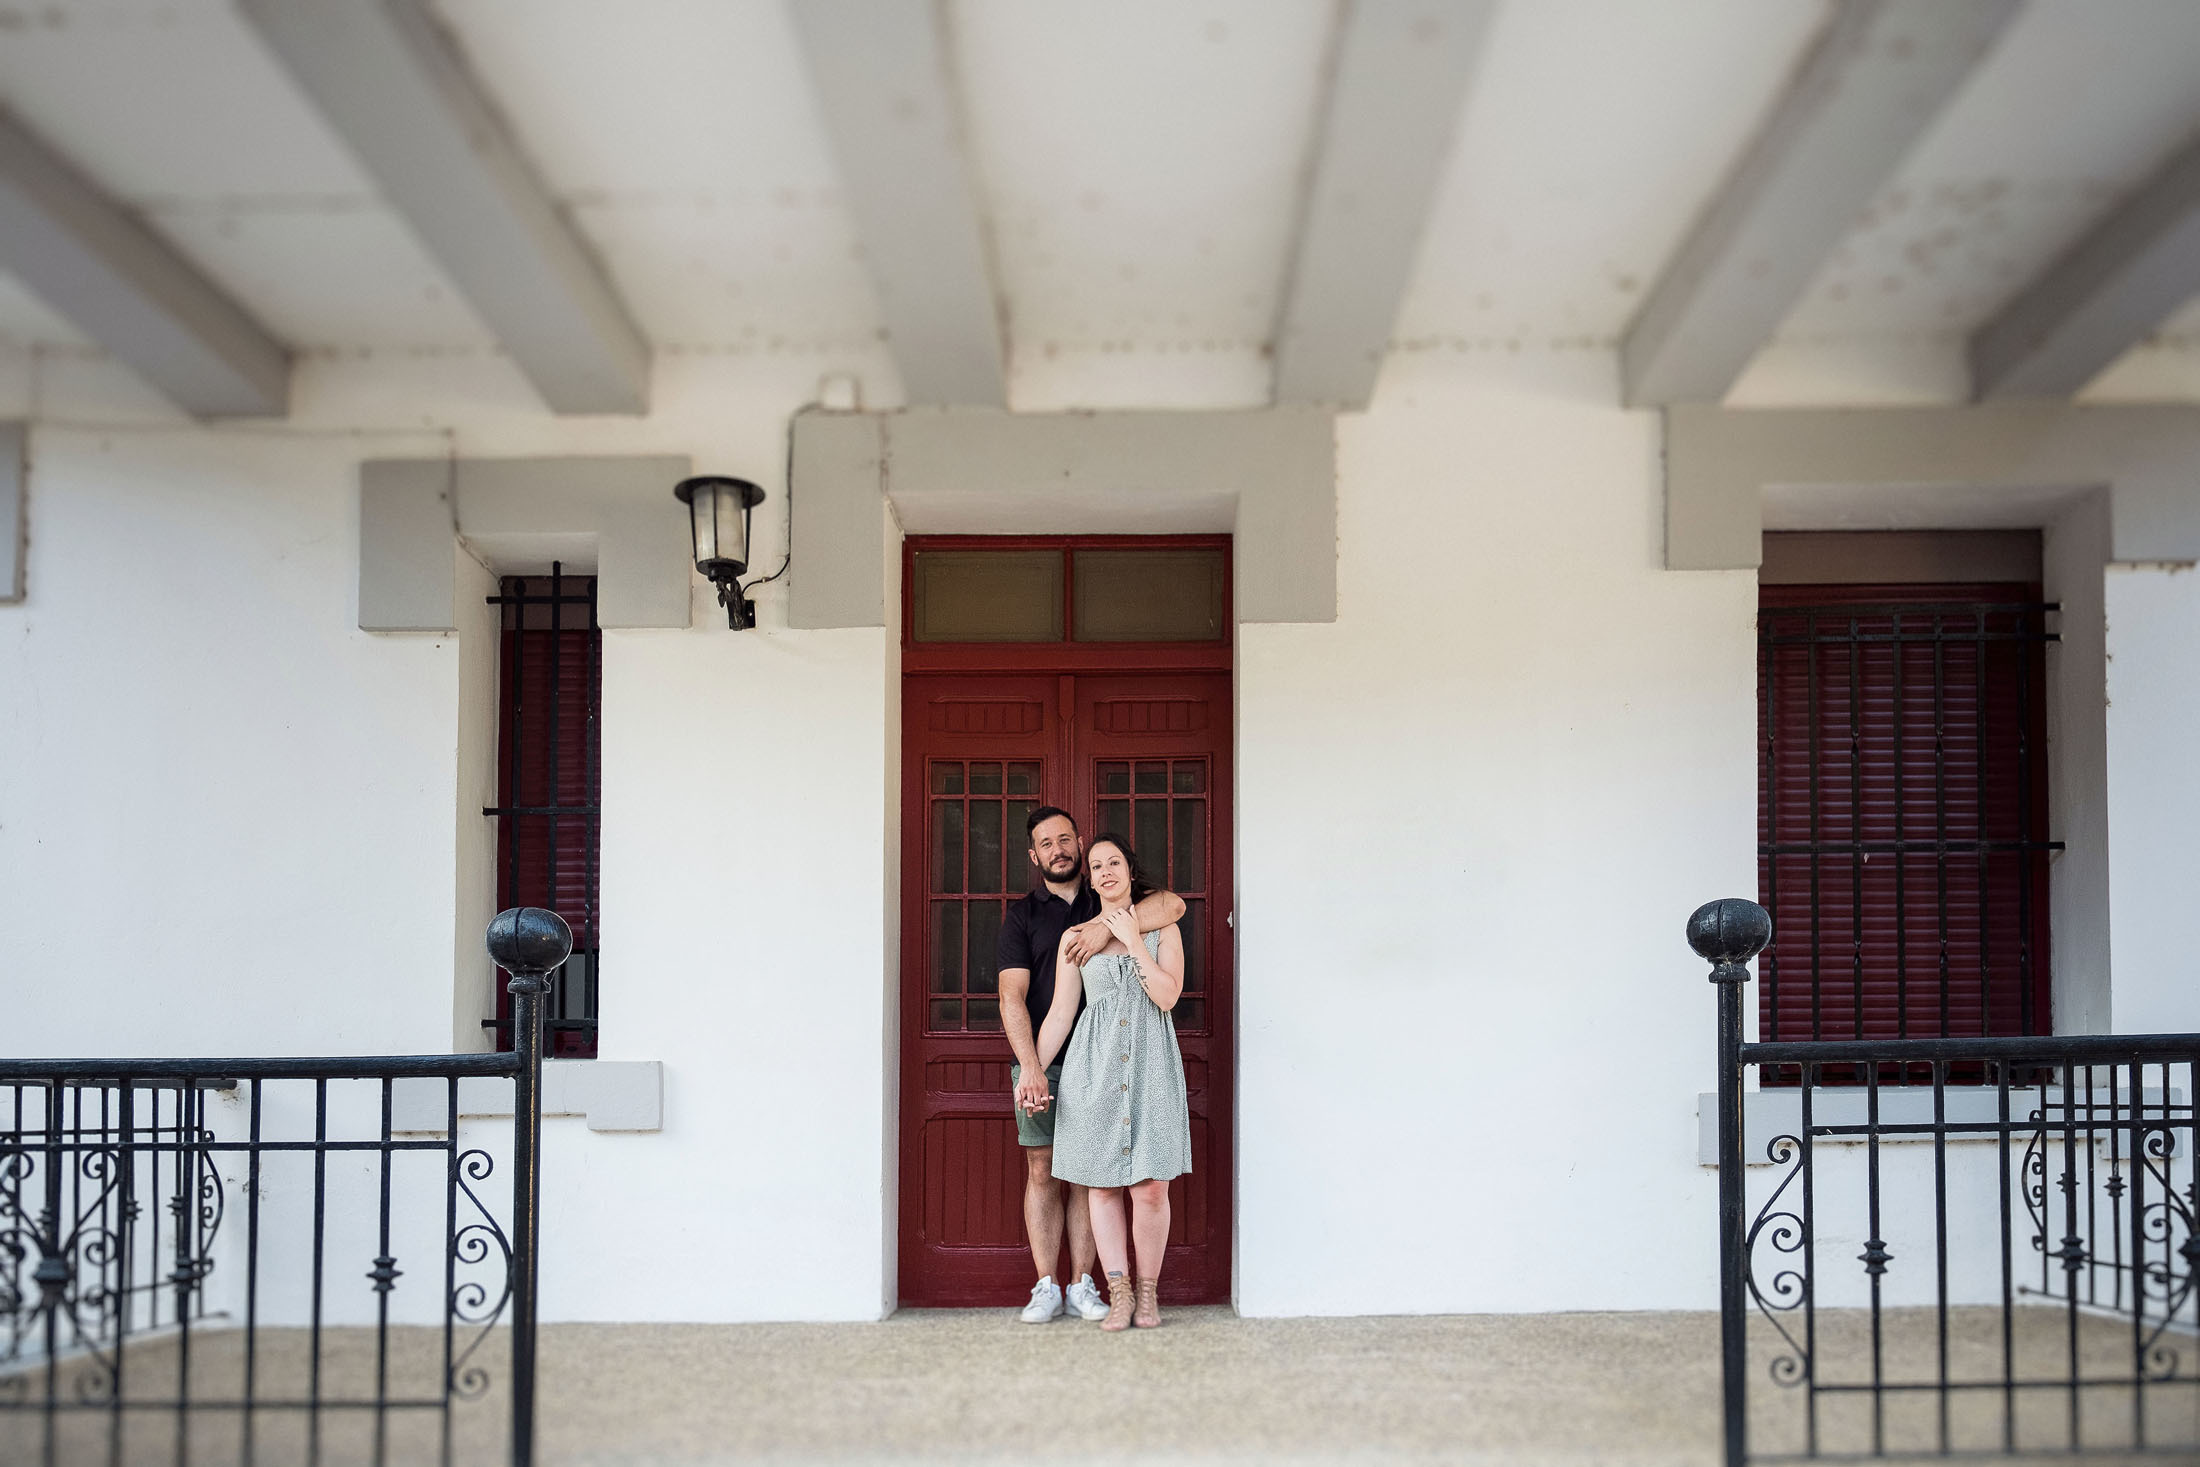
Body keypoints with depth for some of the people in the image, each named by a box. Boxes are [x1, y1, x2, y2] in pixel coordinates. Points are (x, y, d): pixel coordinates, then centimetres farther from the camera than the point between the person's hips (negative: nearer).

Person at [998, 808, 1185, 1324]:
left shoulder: (1108, 904, 11)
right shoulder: (1022, 916, 7)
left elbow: (1172, 904, -8)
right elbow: (1012, 996, -4)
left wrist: (1108, 926, -19)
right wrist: (1030, 1065, -17)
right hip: (1040, 1060, -1)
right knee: (1042, 1171, 0)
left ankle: (1082, 1285, 8)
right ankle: (1046, 1288, 6)